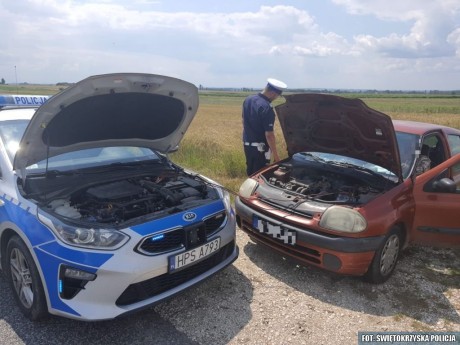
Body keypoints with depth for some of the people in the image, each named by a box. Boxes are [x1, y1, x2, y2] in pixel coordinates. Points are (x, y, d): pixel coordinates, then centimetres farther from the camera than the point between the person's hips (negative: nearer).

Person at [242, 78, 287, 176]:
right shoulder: (267, 108, -23)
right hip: (260, 147, -8)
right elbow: (269, 134, -23)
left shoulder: (248, 99, 3)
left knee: (251, 173, 20)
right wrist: (275, 155, -17)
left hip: (247, 145, 8)